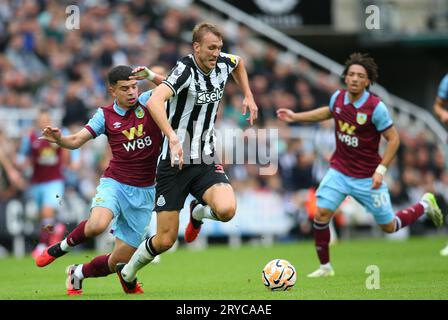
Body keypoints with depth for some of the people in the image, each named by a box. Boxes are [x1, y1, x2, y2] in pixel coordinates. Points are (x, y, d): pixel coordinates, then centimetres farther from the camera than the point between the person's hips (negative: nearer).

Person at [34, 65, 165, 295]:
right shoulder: (105, 115, 1)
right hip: (114, 183, -1)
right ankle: (63, 246, -3)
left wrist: (153, 76, -21)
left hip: (144, 192, 1)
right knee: (97, 225, -35)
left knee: (120, 260, 0)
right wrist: (58, 139, -22)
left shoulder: (148, 102, 1)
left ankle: (78, 274, 29)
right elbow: (76, 141, 0)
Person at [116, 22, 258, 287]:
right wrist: (173, 139, -46)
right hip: (175, 163, -5)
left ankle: (199, 212, 12)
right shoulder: (185, 70, -18)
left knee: (226, 209, -25)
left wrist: (248, 96, 20)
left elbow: (239, 63, 30)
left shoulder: (223, 64, 2)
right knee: (165, 240, -4)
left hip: (206, 161, 5)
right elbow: (154, 102, -36)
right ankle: (127, 273, 26)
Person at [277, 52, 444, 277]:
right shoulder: (338, 98, -5)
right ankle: (325, 267, 4)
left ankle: (425, 205, 34)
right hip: (339, 172, 4)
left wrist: (381, 170, -20)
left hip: (367, 178, -4)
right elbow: (328, 112, 20)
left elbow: (393, 139, -13)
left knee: (389, 227, 6)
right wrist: (295, 117, 18)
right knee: (321, 214, -13)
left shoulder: (376, 107, -20)